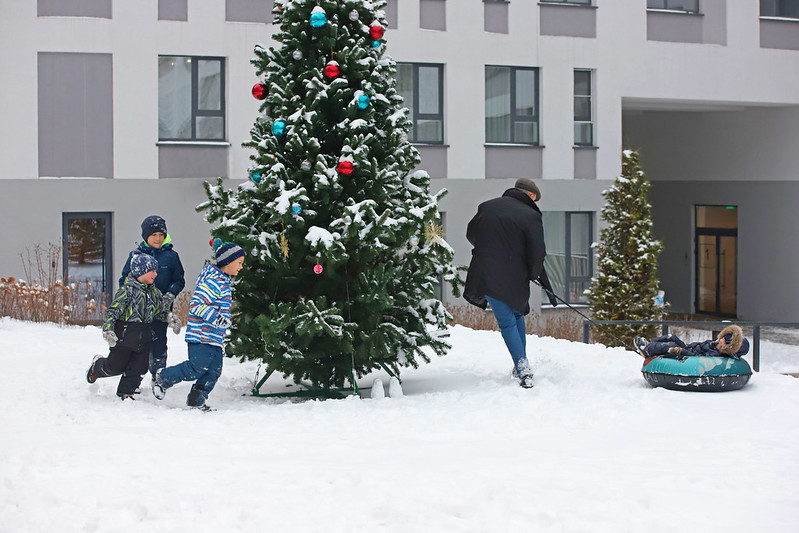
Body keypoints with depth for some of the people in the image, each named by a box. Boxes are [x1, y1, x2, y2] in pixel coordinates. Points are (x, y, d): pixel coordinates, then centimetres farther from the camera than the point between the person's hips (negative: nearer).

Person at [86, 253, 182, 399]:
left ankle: (125, 392, 20)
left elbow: (162, 309, 24)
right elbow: (113, 310, -15)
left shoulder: (154, 292, 9)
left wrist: (170, 317, 4)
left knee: (138, 368, 4)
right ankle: (97, 366, 33)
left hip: (144, 338, 6)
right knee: (115, 366, 2)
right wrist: (108, 330, -25)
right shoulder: (128, 289, -12)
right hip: (125, 334, -6)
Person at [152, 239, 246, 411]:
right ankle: (162, 377, 10)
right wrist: (215, 317, -29)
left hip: (214, 339, 10)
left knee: (214, 371, 5)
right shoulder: (214, 281, -15)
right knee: (196, 369, -9)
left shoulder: (223, 281, 17)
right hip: (202, 336, -10)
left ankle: (196, 400, 14)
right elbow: (195, 304, -21)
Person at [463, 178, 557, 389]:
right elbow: (537, 255, -10)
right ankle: (522, 366, 28)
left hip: (486, 275, 1)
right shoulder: (531, 216, -6)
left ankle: (523, 370, -9)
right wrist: (534, 276, 9)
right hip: (514, 276, -1)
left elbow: (471, 234, 17)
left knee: (507, 323, 4)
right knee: (517, 315, 24)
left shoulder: (487, 207, 4)